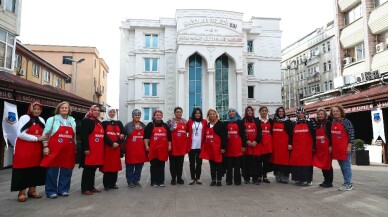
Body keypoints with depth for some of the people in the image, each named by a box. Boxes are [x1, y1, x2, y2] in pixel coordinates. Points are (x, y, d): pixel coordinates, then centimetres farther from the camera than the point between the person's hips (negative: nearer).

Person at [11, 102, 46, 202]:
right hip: (23, 148, -6)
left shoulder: (41, 120, 13)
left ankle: (32, 190, 17)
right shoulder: (24, 118, -7)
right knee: (23, 169, -4)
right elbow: (20, 134, -16)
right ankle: (22, 193, 3)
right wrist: (36, 138, -16)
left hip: (37, 149, 6)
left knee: (35, 169, 7)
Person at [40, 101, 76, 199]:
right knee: (52, 171, 1)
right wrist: (45, 146, -9)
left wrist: (75, 147, 15)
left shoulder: (72, 121, 13)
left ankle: (63, 190, 19)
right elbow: (45, 134, -1)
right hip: (55, 149, -4)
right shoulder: (52, 119, 3)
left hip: (69, 150, 4)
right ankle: (51, 191, 11)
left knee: (66, 171, 8)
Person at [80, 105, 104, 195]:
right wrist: (86, 148, -20)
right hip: (89, 149, -7)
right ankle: (85, 189, 7)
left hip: (98, 150, 7)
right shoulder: (86, 120, -5)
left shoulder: (99, 122, 18)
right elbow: (84, 136, -14)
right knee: (88, 169, -1)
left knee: (93, 169, 13)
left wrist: (101, 149, 17)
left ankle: (91, 187, 21)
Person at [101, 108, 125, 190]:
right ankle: (107, 184, 5)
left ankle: (113, 183, 15)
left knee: (115, 165, 5)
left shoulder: (119, 123, 12)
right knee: (107, 165, -3)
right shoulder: (104, 123, 4)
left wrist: (117, 143, -12)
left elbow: (123, 134, 2)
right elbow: (104, 135, -7)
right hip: (107, 147, -3)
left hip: (117, 148, 3)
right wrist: (112, 143, -16)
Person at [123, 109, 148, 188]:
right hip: (131, 149, -4)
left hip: (141, 149, 4)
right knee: (130, 166, 3)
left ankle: (136, 180, 22)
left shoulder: (143, 125, 11)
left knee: (139, 166, 9)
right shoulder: (128, 125, -1)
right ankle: (130, 181, 15)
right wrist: (123, 148, -5)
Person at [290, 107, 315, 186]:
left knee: (307, 163, -3)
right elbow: (291, 135, 14)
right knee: (296, 163, 3)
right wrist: (290, 144, 6)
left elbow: (313, 135, -1)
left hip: (307, 148, -3)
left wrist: (314, 146, -4)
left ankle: (307, 180, 6)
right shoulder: (294, 124, 12)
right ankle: (298, 178, 14)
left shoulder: (309, 123, 1)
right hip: (296, 148, 4)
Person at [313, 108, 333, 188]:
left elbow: (331, 135, -9)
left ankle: (329, 182, 9)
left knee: (327, 165, 0)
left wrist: (330, 146, -15)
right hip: (319, 148, 6)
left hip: (327, 147, -6)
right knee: (322, 165, 9)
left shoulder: (328, 123, -4)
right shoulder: (317, 124, 13)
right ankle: (326, 180, 20)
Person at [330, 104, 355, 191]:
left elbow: (351, 134, -10)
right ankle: (348, 182, 25)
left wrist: (349, 146, -15)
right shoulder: (333, 123, 10)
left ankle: (348, 184, 8)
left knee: (346, 166, -1)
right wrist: (331, 146, 15)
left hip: (345, 148, -7)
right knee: (342, 166, 13)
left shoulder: (346, 121, -7)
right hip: (336, 148, 7)